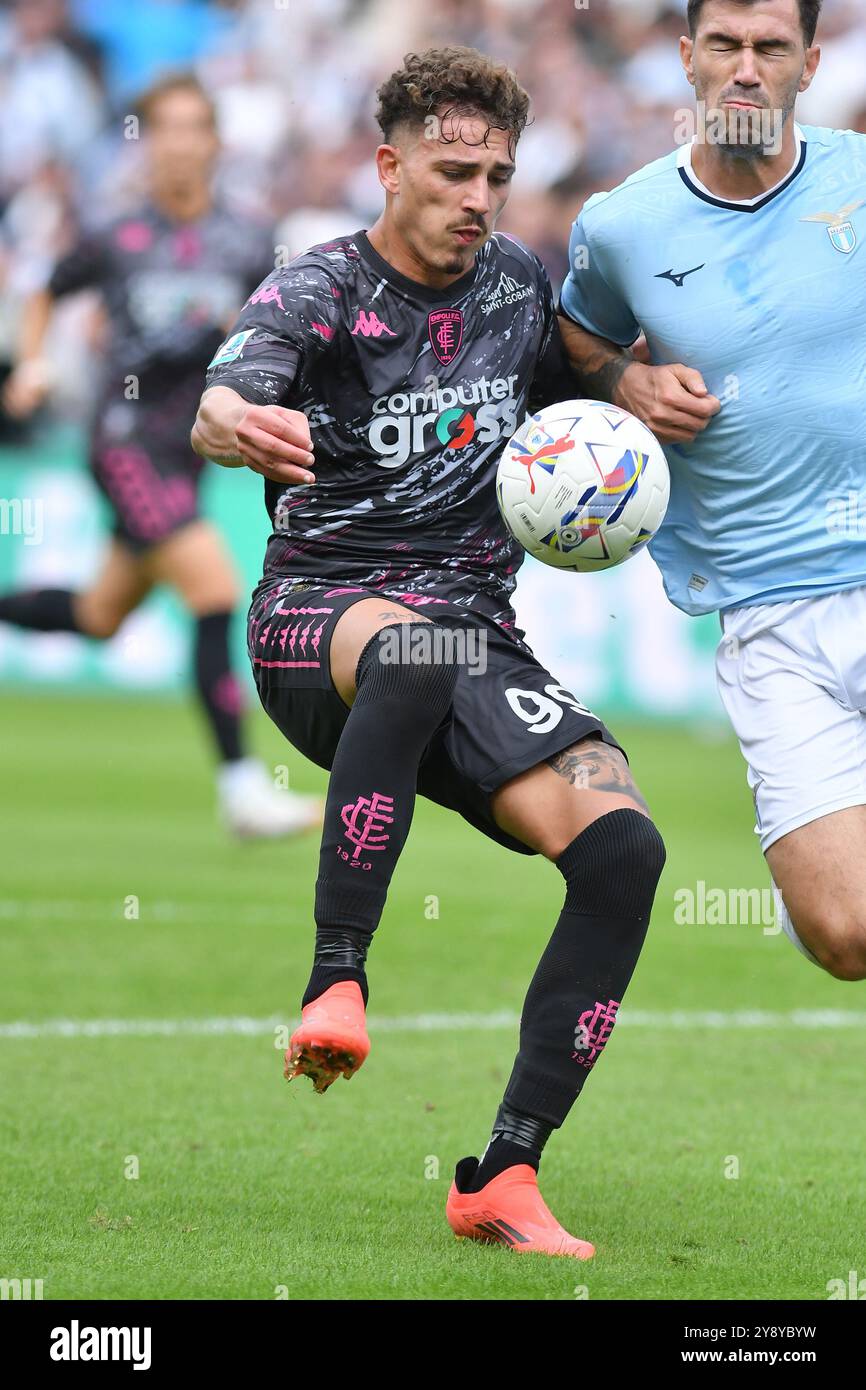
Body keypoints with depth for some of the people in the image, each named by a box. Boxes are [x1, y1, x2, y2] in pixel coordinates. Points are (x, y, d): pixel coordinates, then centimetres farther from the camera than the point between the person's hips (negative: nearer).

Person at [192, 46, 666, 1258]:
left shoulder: (522, 285, 10)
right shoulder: (321, 292, -7)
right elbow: (224, 404, -27)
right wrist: (236, 425, -52)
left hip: (476, 628, 5)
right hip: (319, 611, -5)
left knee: (622, 847, -19)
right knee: (419, 650, -43)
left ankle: (503, 1178, -12)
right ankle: (335, 984, -39)